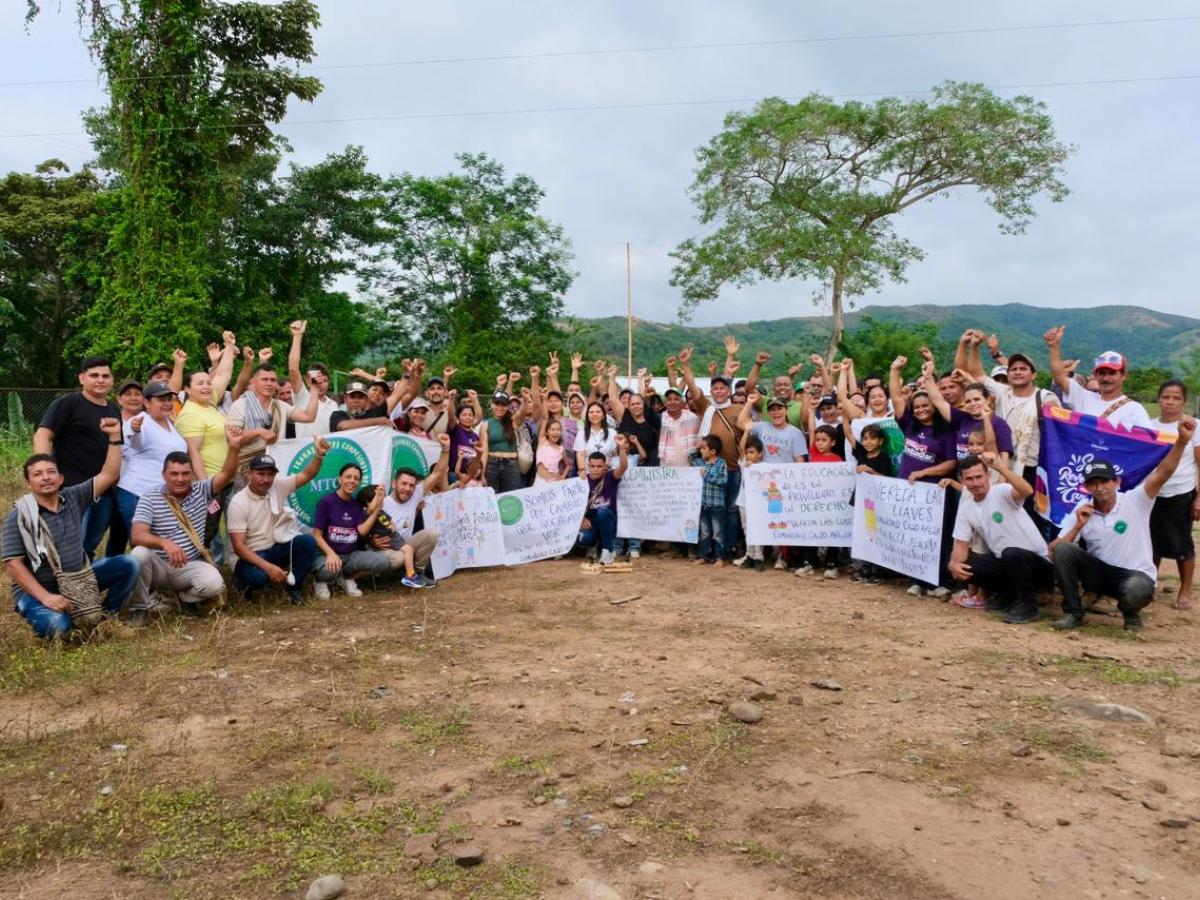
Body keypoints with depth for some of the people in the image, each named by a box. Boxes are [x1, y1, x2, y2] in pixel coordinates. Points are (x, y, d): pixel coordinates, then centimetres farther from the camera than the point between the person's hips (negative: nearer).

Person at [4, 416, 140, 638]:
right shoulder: (19, 515, -15)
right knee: (57, 625, -34)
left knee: (128, 565, -11)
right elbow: (13, 564, -17)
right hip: (35, 590, -5)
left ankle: (107, 615, 4)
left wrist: (114, 438, -17)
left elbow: (109, 475, -6)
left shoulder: (73, 498, -1)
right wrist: (45, 597, -26)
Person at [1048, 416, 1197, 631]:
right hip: (1099, 572, 3)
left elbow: (1163, 472, -26)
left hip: (1136, 574, -3)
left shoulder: (1135, 502, -10)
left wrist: (1182, 441, -40)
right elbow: (1052, 552, -10)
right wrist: (1078, 526, -23)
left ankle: (1131, 614, 2)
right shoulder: (1080, 512, -4)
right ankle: (1073, 613, -9)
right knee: (1063, 551, -23)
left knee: (1137, 588, -39)